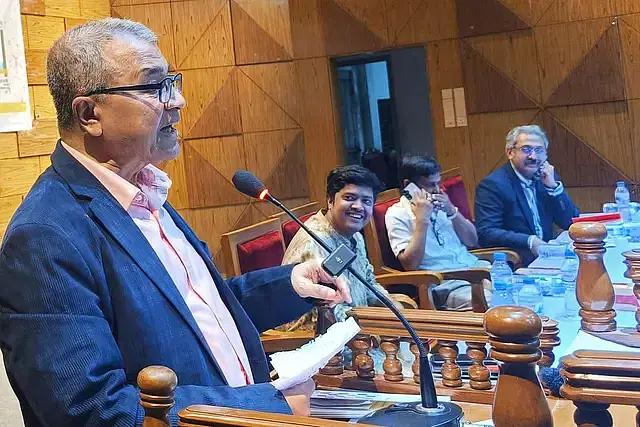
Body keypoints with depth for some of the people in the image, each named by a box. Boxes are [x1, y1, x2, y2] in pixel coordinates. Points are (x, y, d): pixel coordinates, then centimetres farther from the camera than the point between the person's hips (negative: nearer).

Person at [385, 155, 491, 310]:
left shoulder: (440, 204, 16)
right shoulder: (397, 215, -2)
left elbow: (472, 241, 14)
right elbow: (410, 265, -13)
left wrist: (452, 211, -1)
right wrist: (422, 220, -16)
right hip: (442, 283, -6)